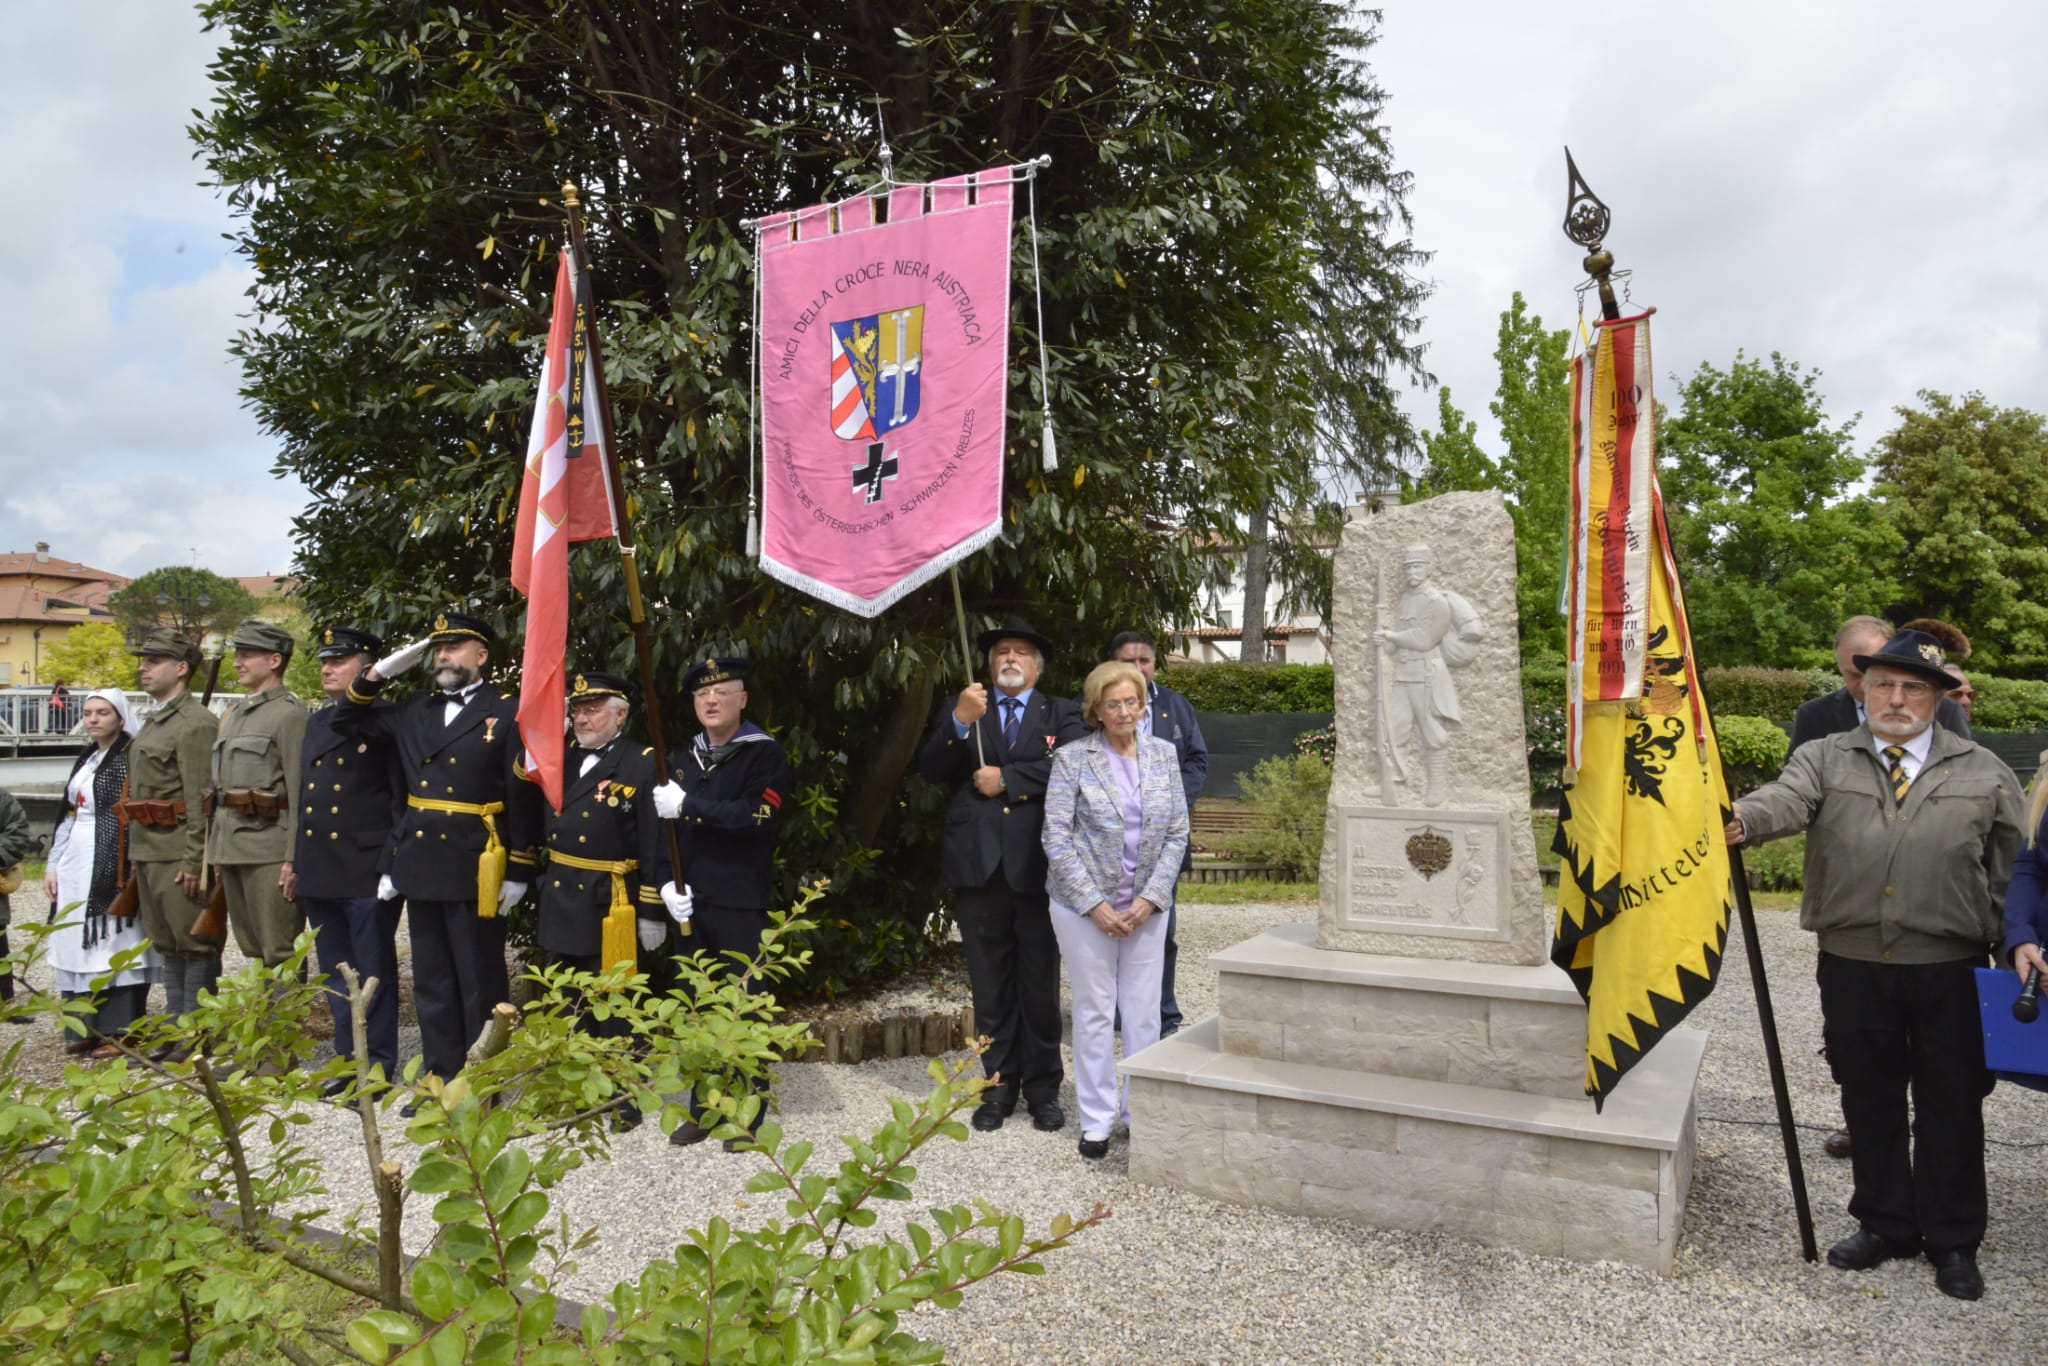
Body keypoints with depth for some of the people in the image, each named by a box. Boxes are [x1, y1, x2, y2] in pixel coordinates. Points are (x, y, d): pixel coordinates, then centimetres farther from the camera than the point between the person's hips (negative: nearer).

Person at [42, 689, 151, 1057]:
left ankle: (119, 1030, 0)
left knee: (113, 941, -6)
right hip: (76, 865, 8)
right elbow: (68, 816, 20)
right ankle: (87, 1028, 16)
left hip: (113, 864, -8)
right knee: (79, 944, 8)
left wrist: (122, 871, -16)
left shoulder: (132, 759, -7)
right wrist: (53, 866, 15)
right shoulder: (85, 760, 17)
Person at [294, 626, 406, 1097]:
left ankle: (378, 1066, 12)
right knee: (335, 974, 15)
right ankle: (348, 1060, 25)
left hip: (366, 872, -8)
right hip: (319, 872, 8)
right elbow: (303, 796, 21)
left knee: (374, 974, 2)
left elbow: (402, 799, -11)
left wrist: (392, 865, -14)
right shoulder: (316, 722, 17)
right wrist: (295, 860, 16)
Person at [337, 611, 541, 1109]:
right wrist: (380, 672, 6)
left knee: (480, 984, 4)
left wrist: (519, 871, -10)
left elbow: (523, 796, -8)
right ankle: (440, 1077, 24)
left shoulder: (507, 712, -6)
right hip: (420, 865, 6)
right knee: (432, 983, 14)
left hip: (475, 869, -6)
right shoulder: (414, 710, 12)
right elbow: (348, 722, 21)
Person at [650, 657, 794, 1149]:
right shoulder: (682, 760, 15)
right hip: (689, 905, 6)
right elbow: (662, 825, 13)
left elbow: (757, 816, -19)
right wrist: (665, 882, -2)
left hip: (740, 906, -5)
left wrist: (689, 805, -20)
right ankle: (703, 1109, 24)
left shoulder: (765, 755, -4)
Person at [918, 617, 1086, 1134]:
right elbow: (931, 771, -2)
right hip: (978, 866, 1)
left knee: (1040, 985, 6)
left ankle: (1043, 1090, 18)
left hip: (1037, 867, -1)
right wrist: (960, 721, -16)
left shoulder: (1062, 714, 9)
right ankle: (998, 1087, 21)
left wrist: (1005, 777, -11)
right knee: (990, 988, 9)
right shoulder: (957, 710, 12)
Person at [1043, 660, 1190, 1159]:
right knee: (1094, 1011, 6)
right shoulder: (1072, 758, -5)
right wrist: (1095, 904, -12)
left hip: (1146, 906, 3)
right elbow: (1056, 838, -8)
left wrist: (1150, 899, -7)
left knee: (1144, 1013, 7)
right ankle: (1097, 1119, 18)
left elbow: (1177, 832, 3)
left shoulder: (1164, 754, 4)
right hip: (1085, 904, -2)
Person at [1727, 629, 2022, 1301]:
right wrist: (1740, 821, -39)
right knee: (1869, 1100, 12)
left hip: (1950, 971, 0)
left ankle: (1953, 1241, 27)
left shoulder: (1985, 773, 7)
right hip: (1853, 967, 0)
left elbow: (2012, 874, 8)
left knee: (1951, 1106, 9)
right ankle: (1885, 1225, 29)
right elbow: (1787, 800, -17)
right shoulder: (1824, 759, 4)